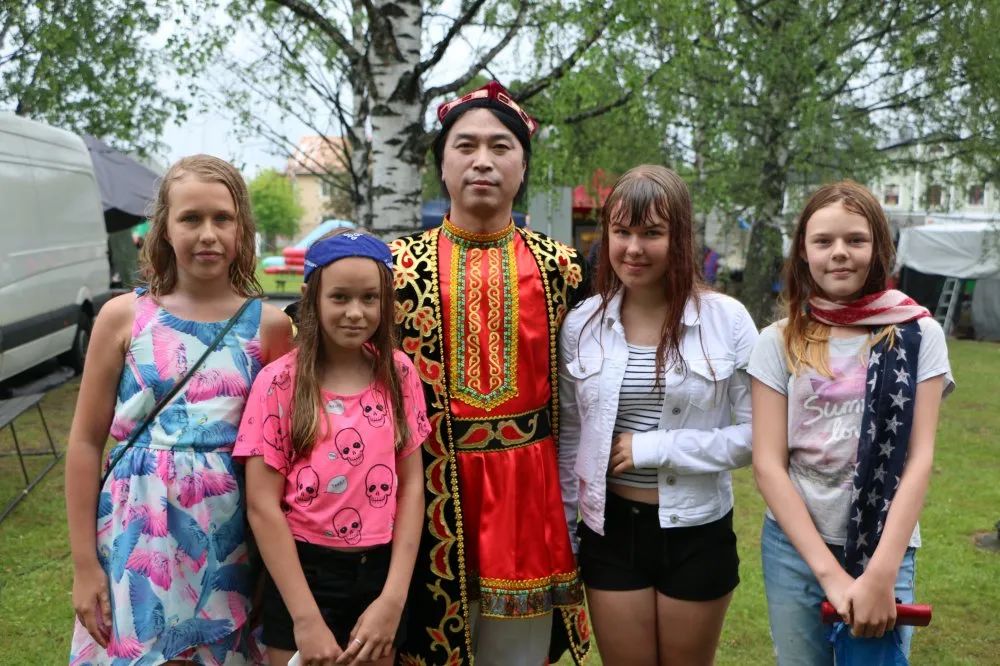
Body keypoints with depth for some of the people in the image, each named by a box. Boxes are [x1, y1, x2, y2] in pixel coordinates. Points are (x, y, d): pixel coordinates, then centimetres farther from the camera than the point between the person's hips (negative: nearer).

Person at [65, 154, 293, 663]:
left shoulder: (269, 326, -2)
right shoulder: (124, 317, -3)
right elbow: (86, 442, 1)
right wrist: (84, 563, 0)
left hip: (230, 543, 1)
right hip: (138, 540, 0)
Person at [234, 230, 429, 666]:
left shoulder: (399, 373, -2)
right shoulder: (279, 382, -11)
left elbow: (411, 484, -1)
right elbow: (262, 505, -11)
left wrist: (393, 598, -8)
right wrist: (306, 618, -14)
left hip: (380, 571, 3)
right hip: (303, 572, -3)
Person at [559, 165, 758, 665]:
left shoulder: (727, 319, -10)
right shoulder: (582, 324, -3)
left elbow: (755, 433, -9)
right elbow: (568, 439, 5)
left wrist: (655, 448, -17)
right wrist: (560, 536, 9)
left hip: (698, 533, -1)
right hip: (611, 530, 2)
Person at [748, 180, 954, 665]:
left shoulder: (919, 335, -3)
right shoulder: (779, 342, -2)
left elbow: (919, 460, -7)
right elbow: (768, 464, -7)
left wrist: (881, 573, -16)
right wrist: (830, 572, -15)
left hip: (886, 551, 0)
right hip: (794, 548, 1)